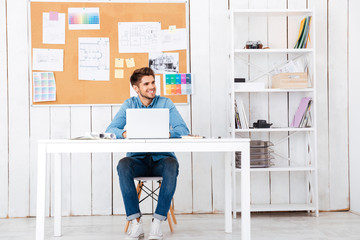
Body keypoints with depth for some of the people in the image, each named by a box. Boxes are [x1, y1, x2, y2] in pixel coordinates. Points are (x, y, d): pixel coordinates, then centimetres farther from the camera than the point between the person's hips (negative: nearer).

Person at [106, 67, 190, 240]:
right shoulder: (129, 105, 7)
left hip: (161, 158, -1)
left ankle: (157, 222, -29)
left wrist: (167, 133, -30)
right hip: (138, 159, 1)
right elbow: (110, 130, -4)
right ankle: (136, 222, -27)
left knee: (172, 165, -35)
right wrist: (125, 133, -27)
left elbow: (183, 129, -8)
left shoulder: (165, 103, 3)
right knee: (123, 165, -32)